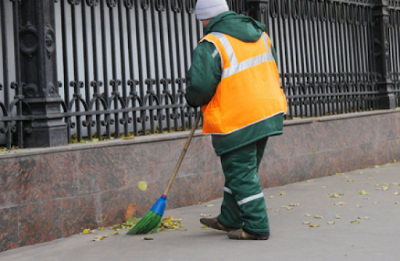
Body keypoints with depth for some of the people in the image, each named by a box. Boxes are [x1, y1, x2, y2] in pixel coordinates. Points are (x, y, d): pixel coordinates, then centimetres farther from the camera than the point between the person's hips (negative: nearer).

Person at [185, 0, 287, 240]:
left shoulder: (210, 45, -15)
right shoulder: (260, 34, 10)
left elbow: (200, 88, -20)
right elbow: (273, 71, 20)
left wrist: (194, 100, 3)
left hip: (237, 120, -8)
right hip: (268, 112, 9)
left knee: (241, 174, 2)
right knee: (244, 170, 18)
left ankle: (256, 227, 4)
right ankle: (230, 220, 31)